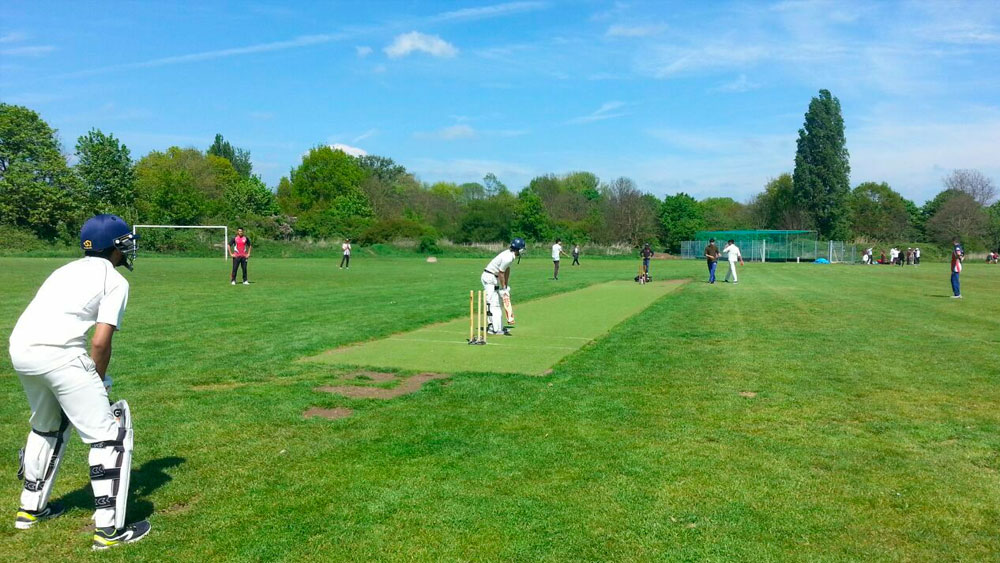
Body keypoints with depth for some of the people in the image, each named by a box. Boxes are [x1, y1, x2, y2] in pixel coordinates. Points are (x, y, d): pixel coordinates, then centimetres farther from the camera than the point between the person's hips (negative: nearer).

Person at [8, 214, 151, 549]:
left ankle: (31, 508, 42)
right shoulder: (115, 280, 5)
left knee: (48, 426, 30)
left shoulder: (67, 270, 26)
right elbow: (100, 342, -6)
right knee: (109, 434, 0)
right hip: (57, 352, -8)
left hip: (19, 348, 8)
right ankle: (109, 528, -1)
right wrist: (97, 381, 10)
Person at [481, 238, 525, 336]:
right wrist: (503, 289, -12)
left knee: (497, 302, 15)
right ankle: (496, 329, -10)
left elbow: (507, 270, 10)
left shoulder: (510, 254, 3)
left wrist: (506, 286, 13)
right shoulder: (508, 258, -27)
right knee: (493, 303, -10)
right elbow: (501, 273, -21)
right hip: (489, 277, -10)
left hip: (494, 278, 10)